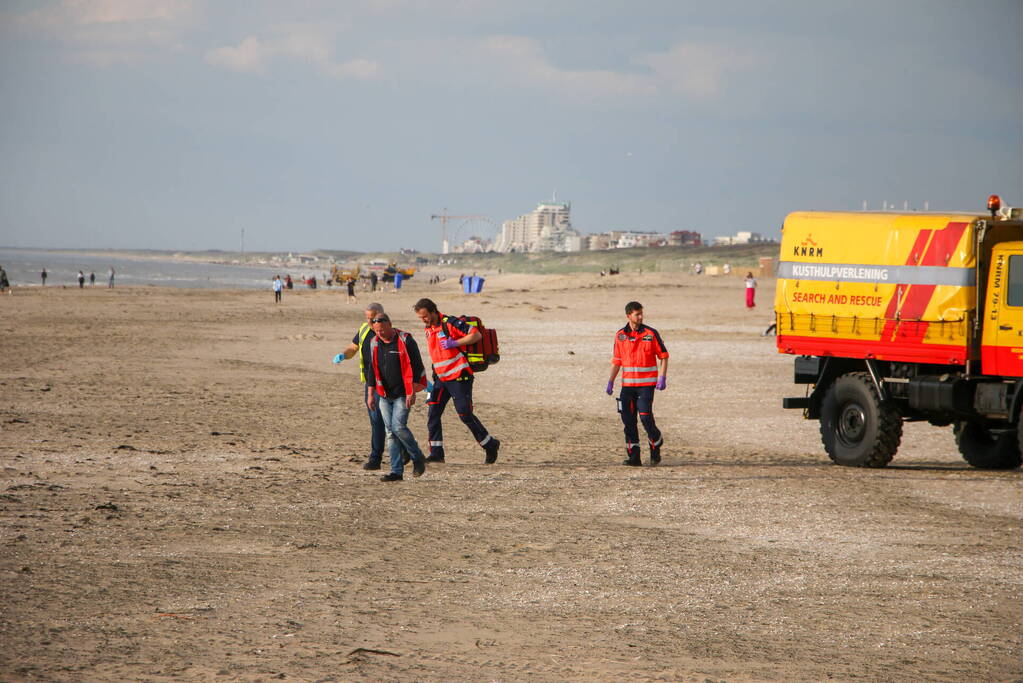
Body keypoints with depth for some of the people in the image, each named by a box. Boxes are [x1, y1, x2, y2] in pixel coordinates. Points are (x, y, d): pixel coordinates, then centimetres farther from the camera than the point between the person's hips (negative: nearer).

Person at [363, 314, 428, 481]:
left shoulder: (405, 341, -10)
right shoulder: (374, 344, 6)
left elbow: (415, 367, -11)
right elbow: (371, 369, 13)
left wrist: (412, 392, -15)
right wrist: (370, 394, 9)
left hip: (402, 394, -5)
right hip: (384, 396, 6)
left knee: (399, 427, -17)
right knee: (391, 432, 3)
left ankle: (418, 458, 4)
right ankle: (396, 471, 5)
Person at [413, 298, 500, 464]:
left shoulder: (450, 324, -14)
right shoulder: (429, 330, 12)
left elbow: (476, 335, -17)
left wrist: (454, 343, -23)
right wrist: (434, 379, 20)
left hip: (459, 377, -8)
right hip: (442, 378, 8)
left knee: (465, 414, -5)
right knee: (433, 413, -2)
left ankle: (491, 445, 11)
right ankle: (436, 453, 1)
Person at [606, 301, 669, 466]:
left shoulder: (651, 333, -3)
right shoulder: (620, 335, 7)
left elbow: (663, 356, 1)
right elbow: (616, 360, 13)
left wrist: (662, 377, -9)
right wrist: (611, 381, 6)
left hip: (646, 383, -4)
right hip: (627, 383, 4)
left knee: (645, 416, -13)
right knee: (628, 419, 0)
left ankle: (656, 447, 12)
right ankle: (633, 457, 6)